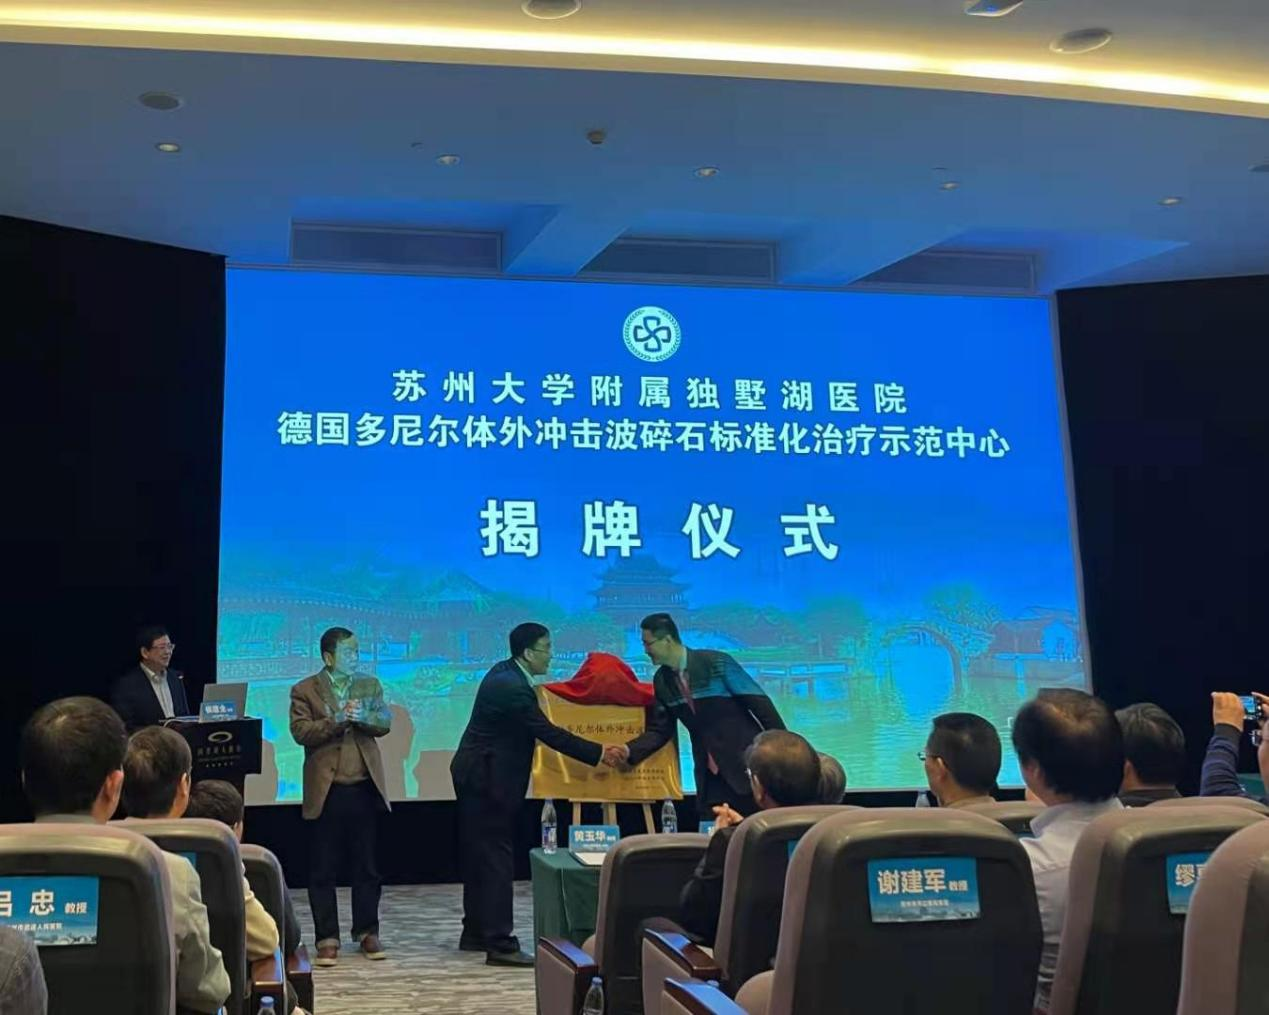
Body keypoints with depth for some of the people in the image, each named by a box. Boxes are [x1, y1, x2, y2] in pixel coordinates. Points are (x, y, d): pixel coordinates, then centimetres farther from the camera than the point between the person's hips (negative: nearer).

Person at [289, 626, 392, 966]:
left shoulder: (370, 686, 11)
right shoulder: (305, 690, 2)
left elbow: (385, 722, 0)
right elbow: (300, 731, -9)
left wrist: (364, 718, -20)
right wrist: (336, 721, -21)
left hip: (365, 788, 3)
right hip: (326, 791, -3)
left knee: (367, 866, 9)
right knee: (323, 870, 3)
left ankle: (367, 932, 20)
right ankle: (327, 939, 11)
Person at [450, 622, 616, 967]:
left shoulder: (505, 674, 8)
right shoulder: (512, 687, -23)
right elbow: (549, 733, -22)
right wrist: (598, 753, -18)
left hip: (476, 776, 10)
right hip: (486, 780, -10)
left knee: (480, 856, 15)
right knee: (497, 859, -8)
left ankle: (475, 932, 24)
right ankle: (500, 944, -6)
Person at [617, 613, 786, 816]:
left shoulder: (717, 663, -13)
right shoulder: (662, 681, 3)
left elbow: (760, 704, -10)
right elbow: (658, 730, 7)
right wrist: (628, 751, -10)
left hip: (748, 765, -5)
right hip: (710, 777, 5)